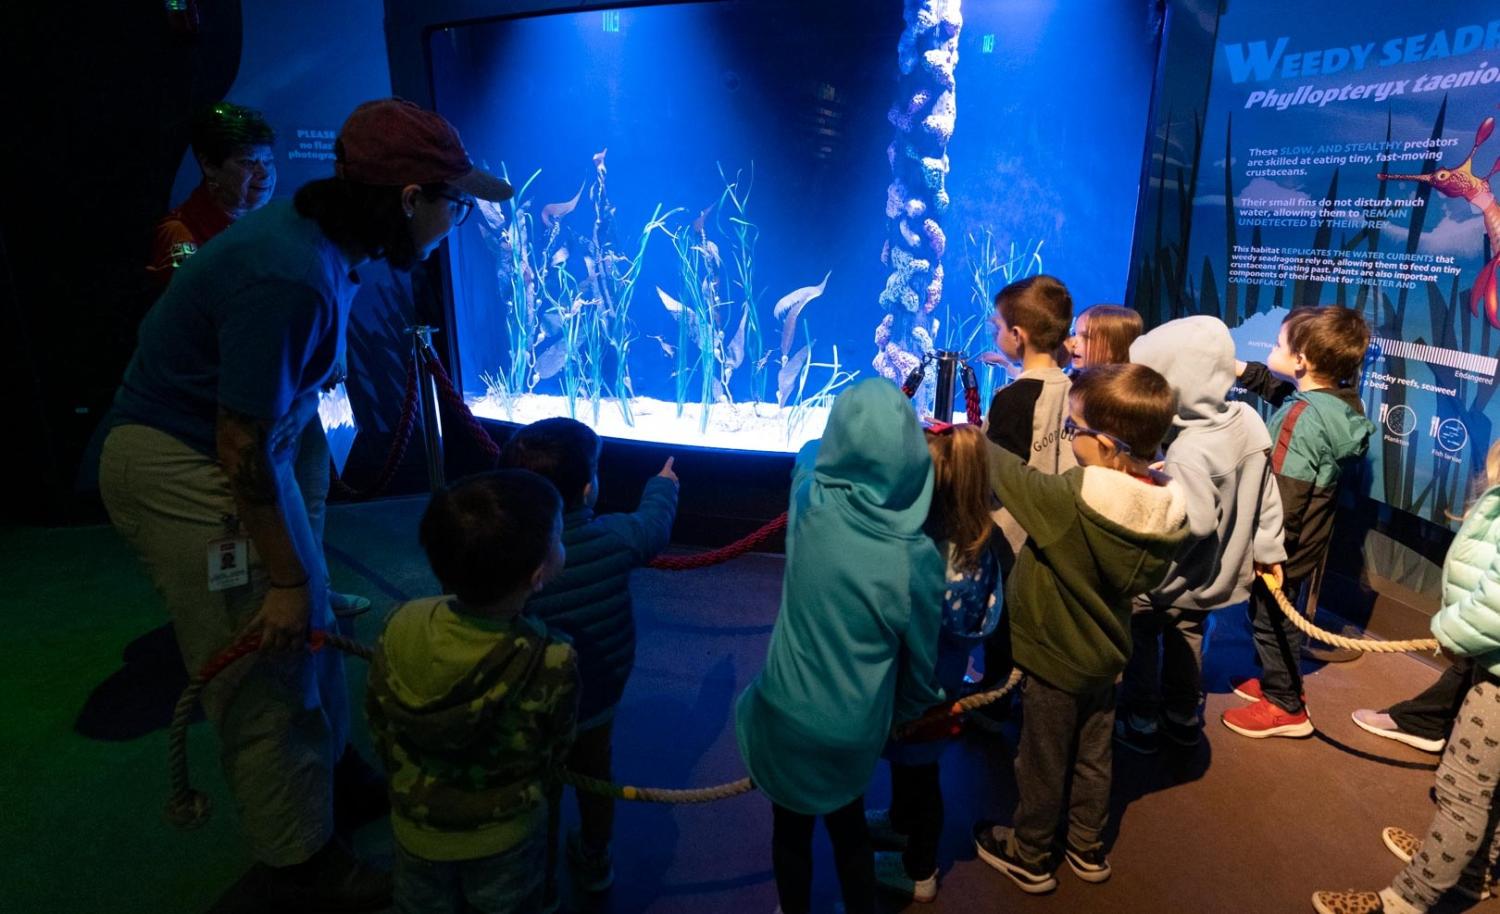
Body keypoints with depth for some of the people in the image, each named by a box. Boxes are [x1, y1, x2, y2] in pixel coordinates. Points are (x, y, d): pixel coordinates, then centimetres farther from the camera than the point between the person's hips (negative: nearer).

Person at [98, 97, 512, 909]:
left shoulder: (320, 240, 0)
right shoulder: (289, 278, -30)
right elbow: (240, 447, -25)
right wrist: (284, 577, -15)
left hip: (231, 451, 9)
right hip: (180, 470, -9)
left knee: (309, 625, 19)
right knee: (266, 677, 2)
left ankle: (329, 773, 40)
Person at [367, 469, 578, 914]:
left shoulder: (400, 628, -25)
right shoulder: (553, 663, -33)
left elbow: (380, 728, -8)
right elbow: (553, 755, -14)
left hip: (417, 826, 3)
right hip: (505, 836, -2)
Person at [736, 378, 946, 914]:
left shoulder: (809, 502, -19)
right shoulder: (917, 557, -21)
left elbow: (812, 452, 8)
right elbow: (920, 658, -5)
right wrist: (911, 713, 14)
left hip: (786, 712, 1)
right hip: (854, 726, 0)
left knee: (792, 826, 26)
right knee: (847, 823, 29)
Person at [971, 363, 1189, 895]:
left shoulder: (1069, 502, -35)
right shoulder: (1168, 509, -14)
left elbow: (1002, 471, -24)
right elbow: (1144, 580, 1)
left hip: (1054, 657, -6)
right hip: (1106, 653, 6)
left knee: (1043, 763, 15)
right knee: (1093, 757, 24)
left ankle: (1029, 858, 36)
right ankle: (1088, 850, 44)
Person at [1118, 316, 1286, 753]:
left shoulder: (1186, 453, -35)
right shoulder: (1248, 419, -10)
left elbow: (1197, 524, -35)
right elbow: (1266, 492, 0)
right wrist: (1267, 548, 12)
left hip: (1172, 582, -8)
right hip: (1216, 572, 8)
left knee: (1142, 641, 15)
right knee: (1186, 639, 26)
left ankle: (1142, 723, 30)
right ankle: (1183, 717, 42)